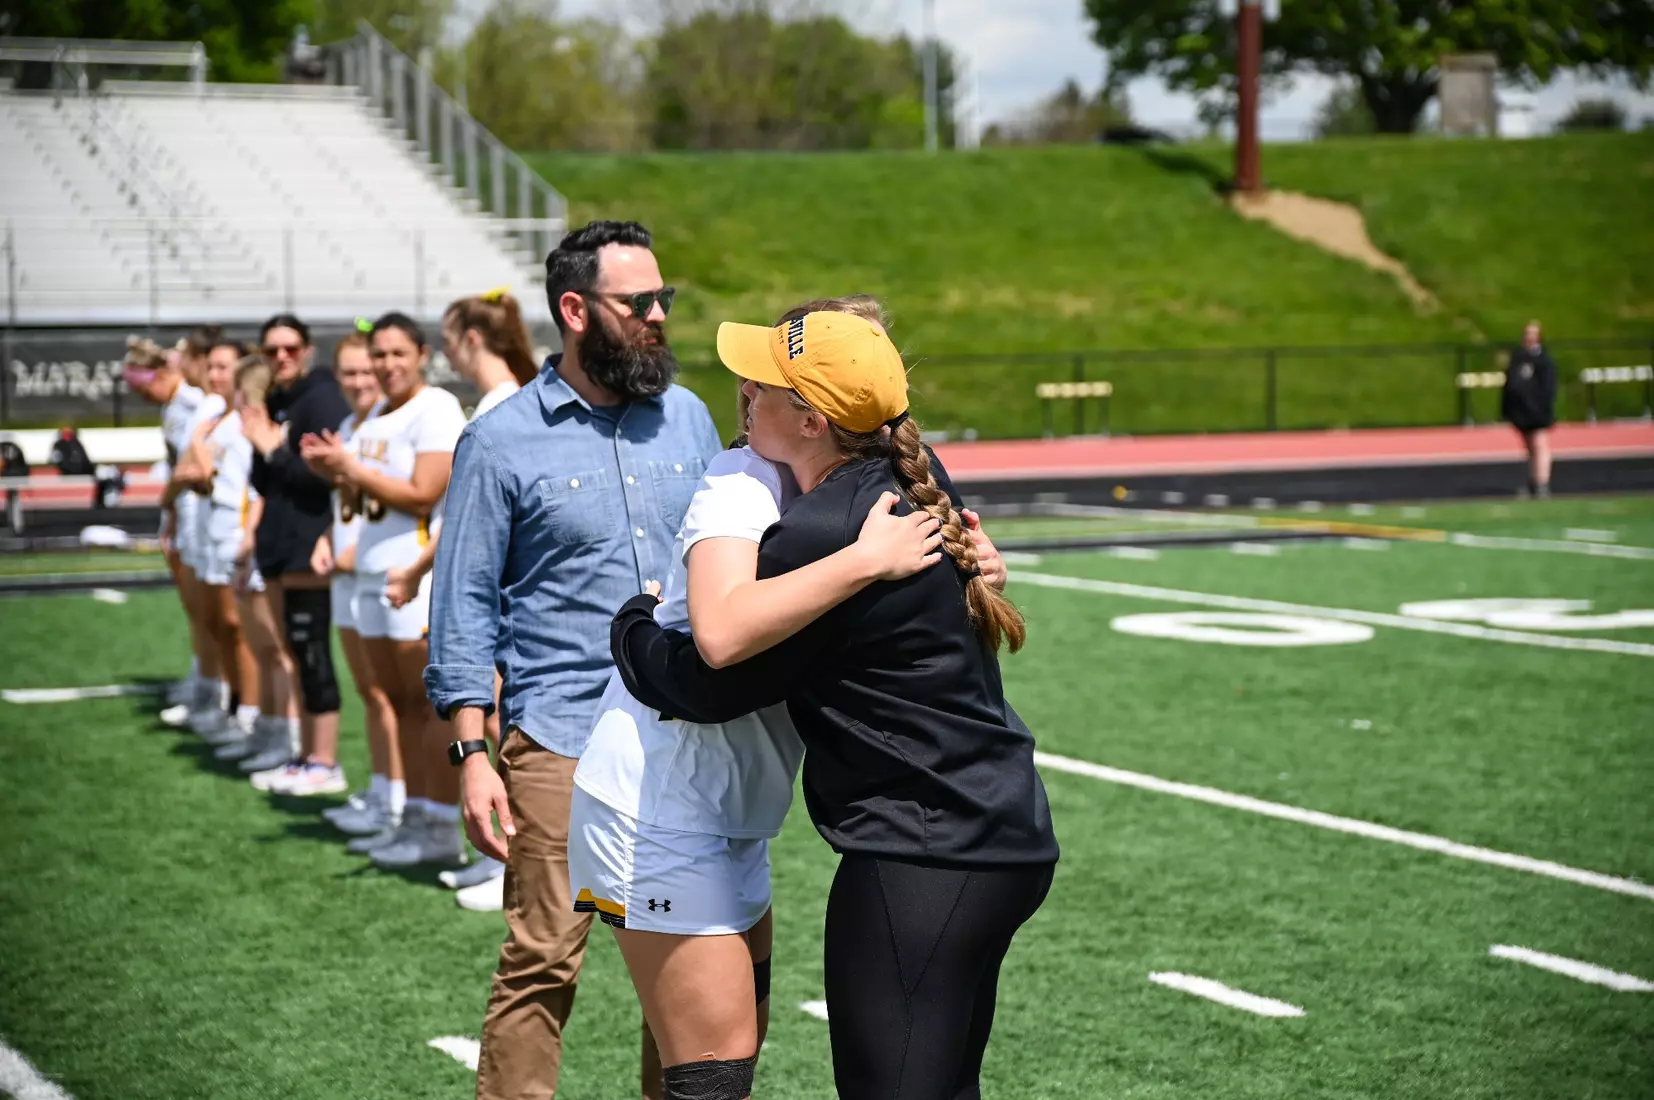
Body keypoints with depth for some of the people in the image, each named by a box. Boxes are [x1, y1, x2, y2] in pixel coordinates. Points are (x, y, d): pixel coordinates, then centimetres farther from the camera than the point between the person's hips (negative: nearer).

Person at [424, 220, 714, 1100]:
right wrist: (472, 754, -8)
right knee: (542, 962, -5)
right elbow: (465, 600, -2)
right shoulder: (501, 440, -2)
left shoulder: (687, 417, 10)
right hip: (563, 740, -4)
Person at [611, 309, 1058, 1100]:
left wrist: (632, 625, 7)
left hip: (921, 859, -10)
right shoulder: (910, 484, 7)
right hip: (999, 840, 10)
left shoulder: (822, 534, -21)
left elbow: (709, 684, -9)